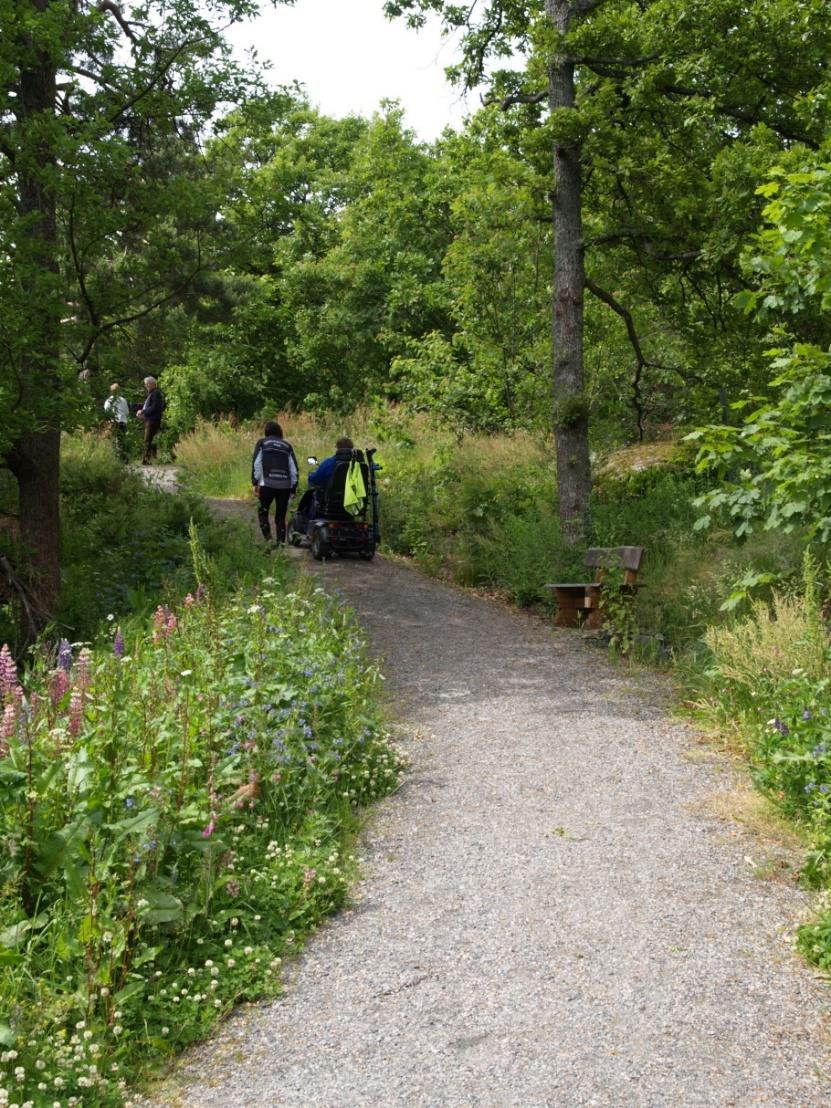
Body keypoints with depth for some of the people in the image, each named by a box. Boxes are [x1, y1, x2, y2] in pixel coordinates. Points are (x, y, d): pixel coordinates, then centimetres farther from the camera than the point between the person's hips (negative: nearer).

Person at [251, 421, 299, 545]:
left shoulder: (262, 443, 8)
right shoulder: (287, 446, 15)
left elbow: (256, 463, -2)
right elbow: (294, 469, 11)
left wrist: (255, 483, 1)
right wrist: (293, 489, 14)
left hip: (267, 484, -2)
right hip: (285, 486, 2)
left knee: (263, 511, 13)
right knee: (280, 517, 11)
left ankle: (268, 538, -5)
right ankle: (281, 543, 6)